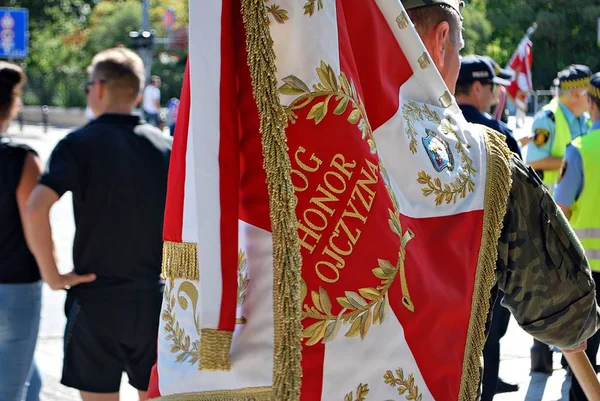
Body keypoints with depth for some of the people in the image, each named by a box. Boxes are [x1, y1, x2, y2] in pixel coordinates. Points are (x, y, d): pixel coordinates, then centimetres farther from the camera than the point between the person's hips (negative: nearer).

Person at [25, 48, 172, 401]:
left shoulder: (79, 145, -7)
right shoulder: (165, 146, 4)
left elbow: (36, 208, -20)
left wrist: (52, 274, -12)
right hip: (153, 299, 3)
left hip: (96, 300, -3)